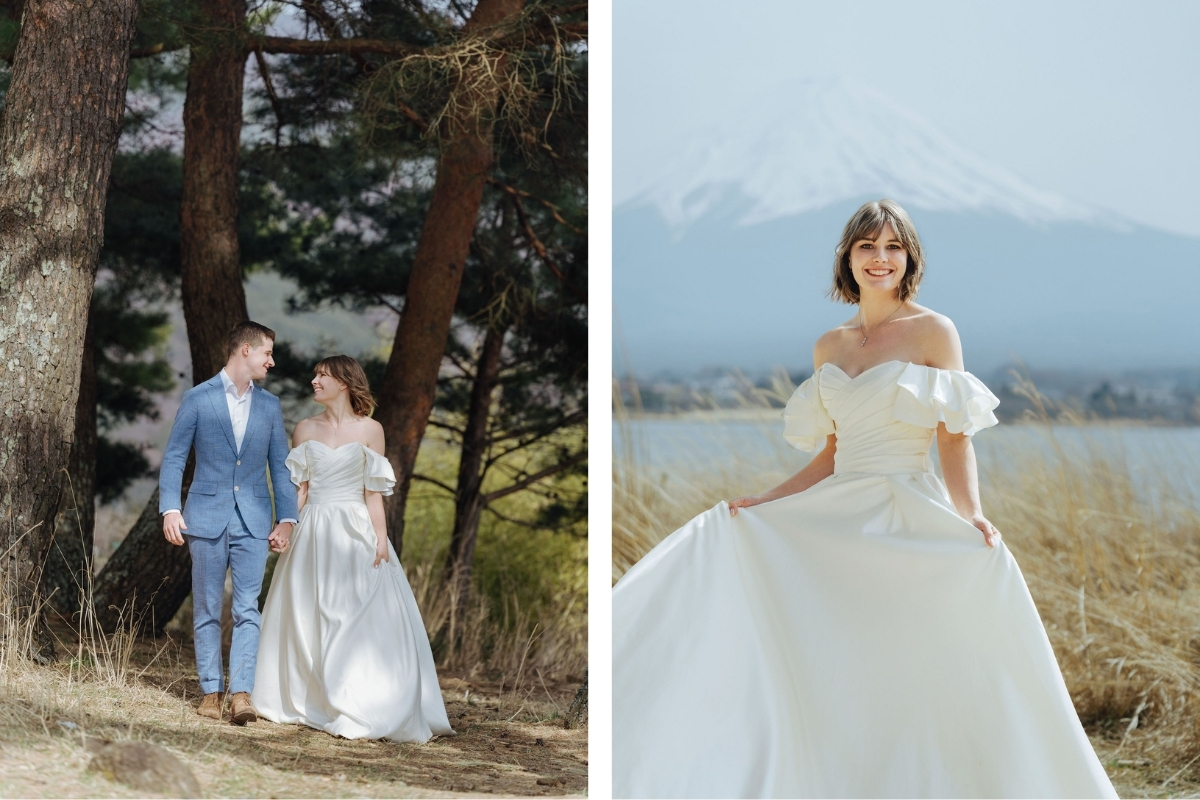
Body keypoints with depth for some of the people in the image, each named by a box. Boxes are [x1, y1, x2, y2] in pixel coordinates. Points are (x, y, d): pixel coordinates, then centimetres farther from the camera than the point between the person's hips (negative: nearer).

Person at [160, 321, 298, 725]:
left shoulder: (269, 405, 10)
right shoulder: (198, 398, 0)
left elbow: (280, 466, 11)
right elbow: (174, 457, 0)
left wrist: (287, 518, 1)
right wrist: (170, 509, -12)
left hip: (253, 521, 2)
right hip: (206, 517, -1)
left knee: (247, 609, -7)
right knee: (207, 611, 5)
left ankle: (241, 692, -12)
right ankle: (211, 691, 11)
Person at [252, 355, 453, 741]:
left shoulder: (369, 430, 1)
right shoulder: (305, 429, 8)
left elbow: (373, 491, -1)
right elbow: (298, 488, 8)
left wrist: (380, 537, -9)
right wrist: (287, 530, -1)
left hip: (355, 532, -3)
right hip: (313, 535, 3)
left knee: (362, 619, -6)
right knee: (307, 619, 3)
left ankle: (364, 710, -2)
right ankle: (306, 704, 11)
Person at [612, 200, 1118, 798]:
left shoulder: (934, 332, -1)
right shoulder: (828, 348, 14)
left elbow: (955, 440, -6)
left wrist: (971, 515, -21)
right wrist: (760, 503, 10)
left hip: (910, 520, -5)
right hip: (838, 521, 5)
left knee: (907, 681, -7)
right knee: (832, 680, -1)